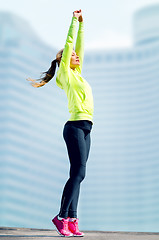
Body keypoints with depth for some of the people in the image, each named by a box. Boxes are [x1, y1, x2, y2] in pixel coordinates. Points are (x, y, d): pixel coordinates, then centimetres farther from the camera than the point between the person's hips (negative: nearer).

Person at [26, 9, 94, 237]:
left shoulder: (77, 73, 21)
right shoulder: (66, 73, 1)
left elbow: (79, 46, 26)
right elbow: (69, 43, -1)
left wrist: (82, 24, 26)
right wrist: (74, 21, 6)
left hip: (84, 129, 8)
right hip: (75, 127, -8)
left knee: (78, 175, 2)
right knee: (78, 173, -13)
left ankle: (71, 221, 0)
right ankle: (62, 216, -9)